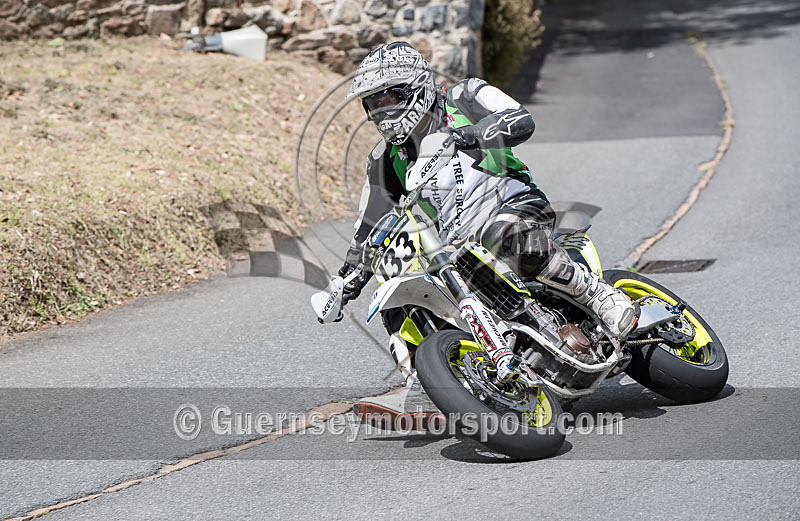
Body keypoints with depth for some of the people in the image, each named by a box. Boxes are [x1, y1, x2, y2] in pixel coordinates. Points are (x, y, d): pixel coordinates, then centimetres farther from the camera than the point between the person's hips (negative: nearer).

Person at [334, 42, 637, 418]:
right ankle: (424, 390, -11)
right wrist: (347, 280, 4)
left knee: (510, 241, -40)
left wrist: (470, 136, -38)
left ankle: (599, 294, -25)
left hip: (515, 207, -6)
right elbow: (370, 225, 16)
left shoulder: (463, 98, -1)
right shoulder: (387, 159, 13)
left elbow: (521, 121, -20)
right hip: (454, 248, 6)